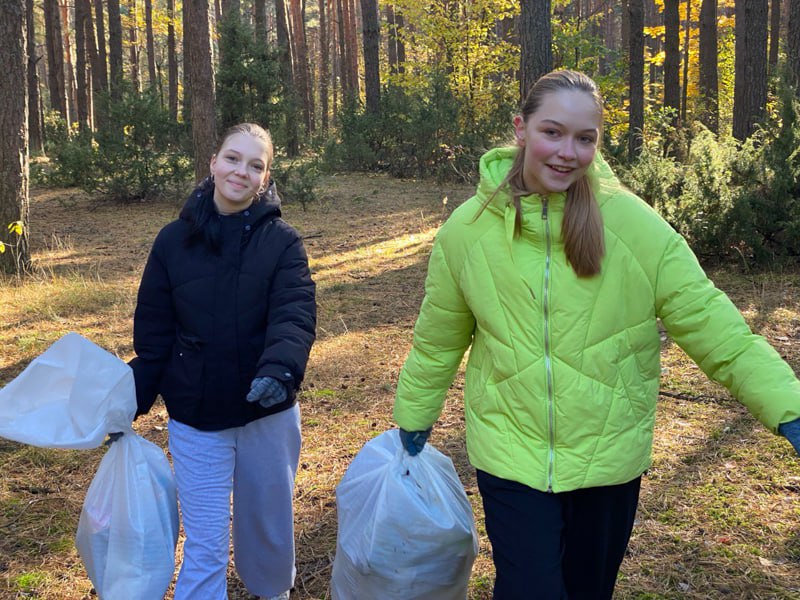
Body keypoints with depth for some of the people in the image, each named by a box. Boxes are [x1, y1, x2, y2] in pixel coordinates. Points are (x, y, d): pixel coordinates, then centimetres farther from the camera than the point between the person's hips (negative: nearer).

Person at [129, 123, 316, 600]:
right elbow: (153, 332, 1)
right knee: (204, 547, 4)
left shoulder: (282, 242, -7)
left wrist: (280, 368, -39)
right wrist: (130, 402, -2)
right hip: (195, 418, 0)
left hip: (268, 413, 0)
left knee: (269, 521, 21)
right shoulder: (175, 240, -3)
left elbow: (295, 315, -21)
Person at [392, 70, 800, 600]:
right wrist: (413, 417, 15)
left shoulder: (634, 224, -13)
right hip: (511, 453, 0)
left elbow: (711, 325, -11)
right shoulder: (467, 230, -7)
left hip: (610, 456, 1)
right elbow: (437, 342, 5)